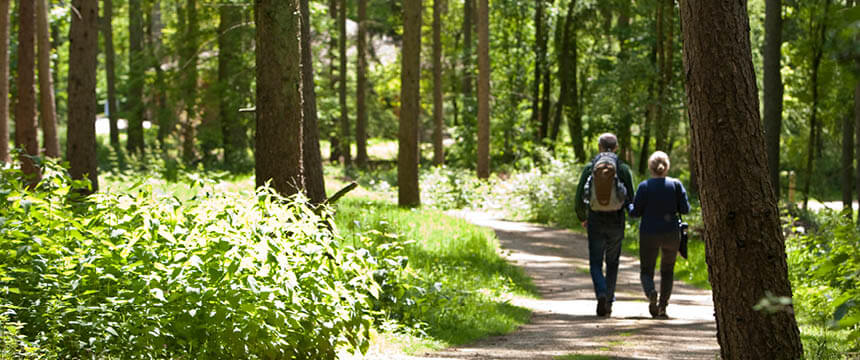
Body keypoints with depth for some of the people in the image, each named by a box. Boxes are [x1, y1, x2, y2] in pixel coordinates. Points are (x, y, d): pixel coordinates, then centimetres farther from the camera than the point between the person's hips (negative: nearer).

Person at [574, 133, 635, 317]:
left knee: (596, 263, 6)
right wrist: (627, 207, 21)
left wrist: (582, 218, 15)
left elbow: (579, 197, -2)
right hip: (616, 221, 0)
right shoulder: (623, 168, -3)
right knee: (612, 263, 16)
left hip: (595, 221, 0)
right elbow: (631, 200, -4)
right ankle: (609, 301, 19)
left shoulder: (589, 168, -2)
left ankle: (601, 294, -19)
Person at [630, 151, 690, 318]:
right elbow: (685, 209, -3)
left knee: (646, 271, 8)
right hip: (671, 233, 1)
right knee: (667, 271, 17)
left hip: (649, 233, -1)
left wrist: (629, 208, 16)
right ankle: (663, 306, 7)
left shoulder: (644, 186, -7)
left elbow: (635, 212, -6)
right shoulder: (676, 185, -3)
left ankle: (651, 292, -24)